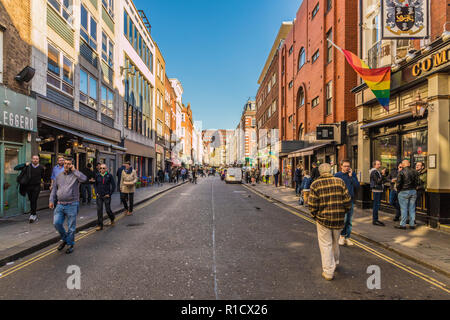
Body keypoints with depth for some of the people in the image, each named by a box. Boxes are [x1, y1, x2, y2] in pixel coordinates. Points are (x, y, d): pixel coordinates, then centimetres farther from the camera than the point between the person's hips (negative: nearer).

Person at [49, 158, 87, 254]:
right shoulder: (59, 176, 13)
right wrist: (51, 200, 7)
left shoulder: (75, 175, -3)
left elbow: (84, 179, -26)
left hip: (72, 205, -4)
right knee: (56, 223, -3)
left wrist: (74, 170, -16)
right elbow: (54, 189, 18)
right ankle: (65, 239, 22)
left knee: (71, 226, 3)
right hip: (60, 205, 4)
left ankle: (70, 244, 20)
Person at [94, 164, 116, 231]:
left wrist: (110, 194, -7)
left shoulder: (109, 176, -5)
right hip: (99, 196, 3)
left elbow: (113, 185, -2)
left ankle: (112, 219, 34)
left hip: (106, 196, -3)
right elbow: (95, 185, 17)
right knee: (99, 210, 0)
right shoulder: (98, 176, 4)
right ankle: (100, 225, 8)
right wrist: (96, 193, 5)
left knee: (108, 209, 3)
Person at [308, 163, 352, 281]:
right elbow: (347, 200, -3)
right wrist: (344, 212, 12)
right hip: (339, 219, 3)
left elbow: (312, 204, -10)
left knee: (325, 245, 6)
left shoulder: (315, 184, -7)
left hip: (323, 219, -3)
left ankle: (328, 272, 9)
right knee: (335, 242, 22)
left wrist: (315, 215, 6)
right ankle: (335, 263, 41)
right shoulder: (340, 182, -1)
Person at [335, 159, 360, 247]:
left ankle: (347, 238, 20)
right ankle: (342, 236, 6)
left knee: (349, 221, 9)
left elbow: (357, 186, -3)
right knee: (343, 219, -14)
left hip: (351, 201, 3)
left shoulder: (353, 174, 6)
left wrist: (351, 176, -11)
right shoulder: (337, 175, -2)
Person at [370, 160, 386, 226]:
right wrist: (382, 175, -23)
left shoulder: (378, 171, 18)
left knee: (377, 205, 14)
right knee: (376, 205, -8)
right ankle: (375, 220, -5)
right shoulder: (374, 172, -13)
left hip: (379, 190, 10)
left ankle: (375, 219, 21)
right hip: (376, 190, -10)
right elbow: (378, 181, -21)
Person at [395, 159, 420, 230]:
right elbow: (418, 182, 7)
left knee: (404, 209, 0)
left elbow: (398, 183, -12)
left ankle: (403, 224, 4)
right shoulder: (415, 172, 5)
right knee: (412, 208, 10)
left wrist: (398, 190, 3)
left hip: (404, 192, -5)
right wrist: (414, 187, 18)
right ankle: (412, 224, 15)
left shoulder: (401, 172, -10)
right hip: (414, 191, 5)